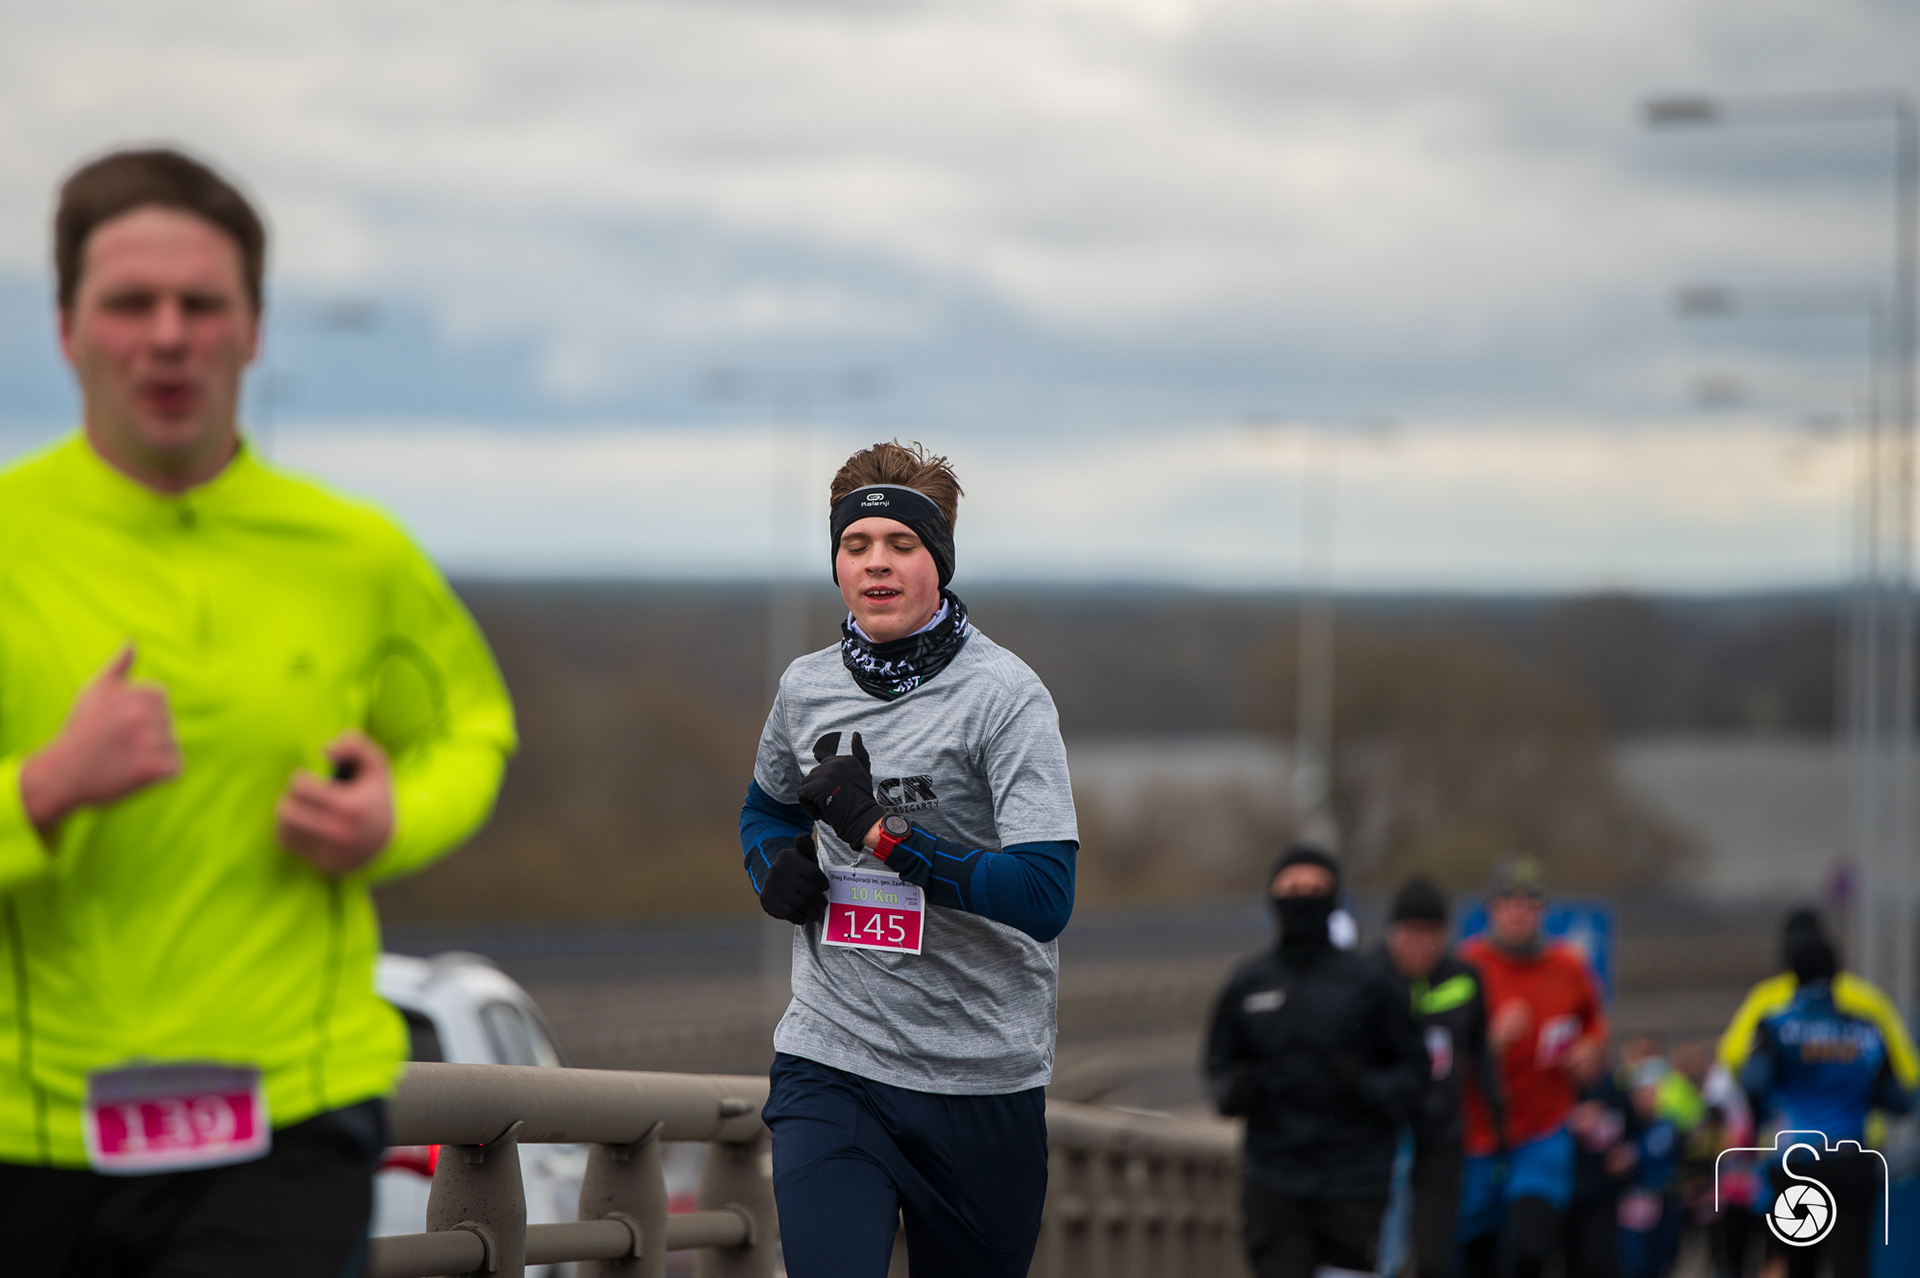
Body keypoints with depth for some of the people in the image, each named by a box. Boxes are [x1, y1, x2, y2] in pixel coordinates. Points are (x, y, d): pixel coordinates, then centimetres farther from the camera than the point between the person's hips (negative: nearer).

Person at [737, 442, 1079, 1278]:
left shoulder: (1004, 693, -9)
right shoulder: (805, 688, 7)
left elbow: (1045, 896, -18)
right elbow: (766, 806, 29)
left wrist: (881, 831, -22)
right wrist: (774, 866, 6)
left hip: (982, 1081, -2)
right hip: (828, 1063, 2)